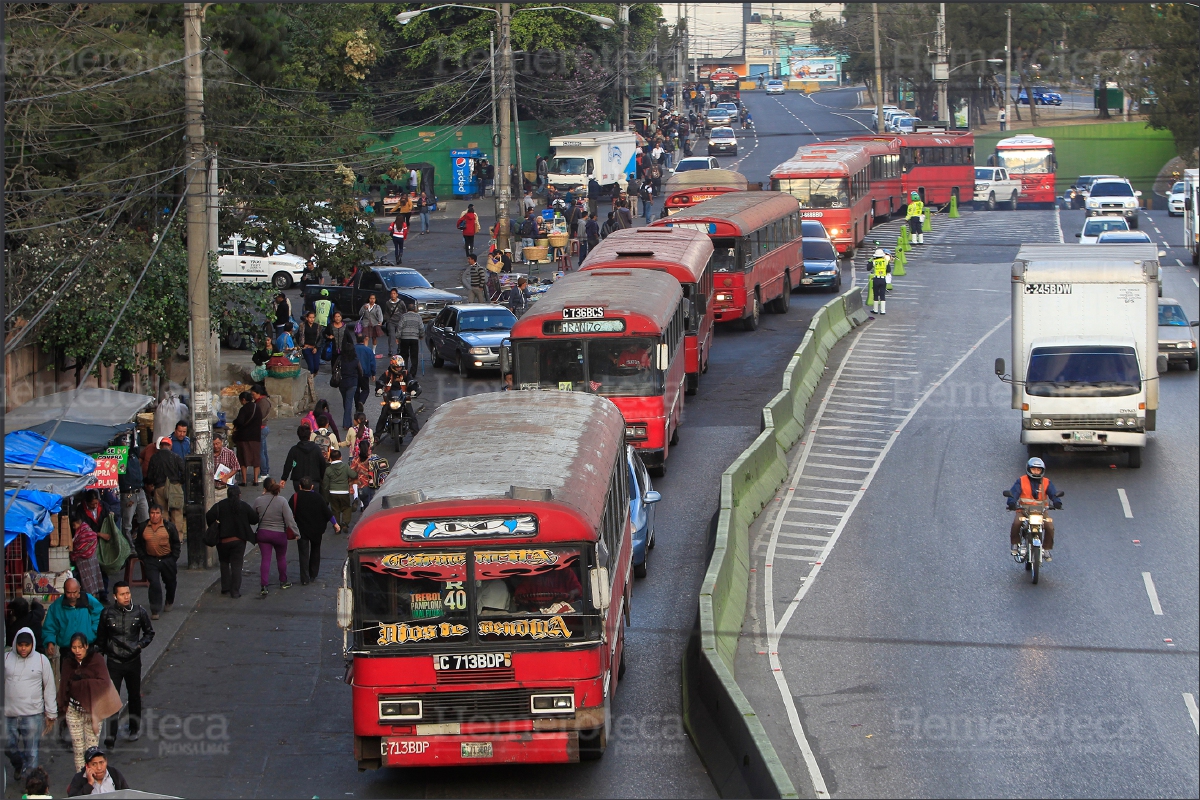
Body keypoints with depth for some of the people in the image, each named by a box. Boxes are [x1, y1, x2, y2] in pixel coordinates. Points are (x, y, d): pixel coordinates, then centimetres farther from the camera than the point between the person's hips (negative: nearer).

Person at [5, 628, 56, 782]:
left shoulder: (41, 660, 0)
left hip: (33, 715, -2)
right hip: (8, 714, 3)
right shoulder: (6, 658, 4)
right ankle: (18, 766, 40)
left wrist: (51, 714, 2)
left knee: (31, 752, 0)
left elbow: (50, 687, 3)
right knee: (8, 747, 11)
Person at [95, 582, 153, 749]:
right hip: (114, 662, -2)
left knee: (134, 696, 16)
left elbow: (149, 632, 10)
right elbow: (101, 638, 7)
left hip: (133, 661, 2)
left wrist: (141, 644, -9)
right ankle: (111, 735, -9)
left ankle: (135, 728, 34)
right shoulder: (107, 614, -5)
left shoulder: (139, 612, -4)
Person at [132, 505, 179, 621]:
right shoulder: (142, 528, 0)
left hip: (167, 560, 1)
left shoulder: (169, 527, -5)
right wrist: (142, 557, 2)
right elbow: (138, 544, 11)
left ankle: (169, 603, 44)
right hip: (151, 560, -1)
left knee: (170, 583, 17)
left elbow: (176, 543, 3)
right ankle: (155, 610, -10)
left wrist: (174, 558, -3)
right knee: (154, 584, -13)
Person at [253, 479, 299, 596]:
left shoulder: (258, 501, -9)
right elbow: (289, 519, -17)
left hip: (263, 534, 1)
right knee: (281, 558, 19)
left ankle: (264, 586, -7)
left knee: (265, 559, 3)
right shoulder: (282, 501, -15)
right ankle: (283, 582, 35)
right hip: (279, 534, -1)